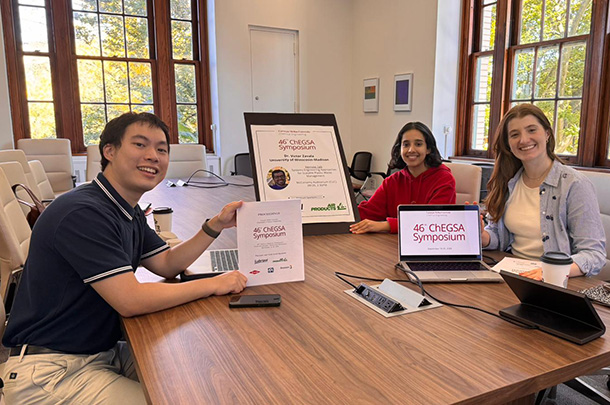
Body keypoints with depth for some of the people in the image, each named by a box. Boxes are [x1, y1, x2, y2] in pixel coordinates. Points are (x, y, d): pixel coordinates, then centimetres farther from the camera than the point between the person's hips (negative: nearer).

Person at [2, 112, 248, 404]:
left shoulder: (130, 212, 7)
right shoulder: (83, 212, -25)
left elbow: (167, 264, 10)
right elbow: (131, 300, -28)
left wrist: (216, 225, -3)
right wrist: (213, 285, -19)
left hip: (103, 352, 9)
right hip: (48, 372, -9)